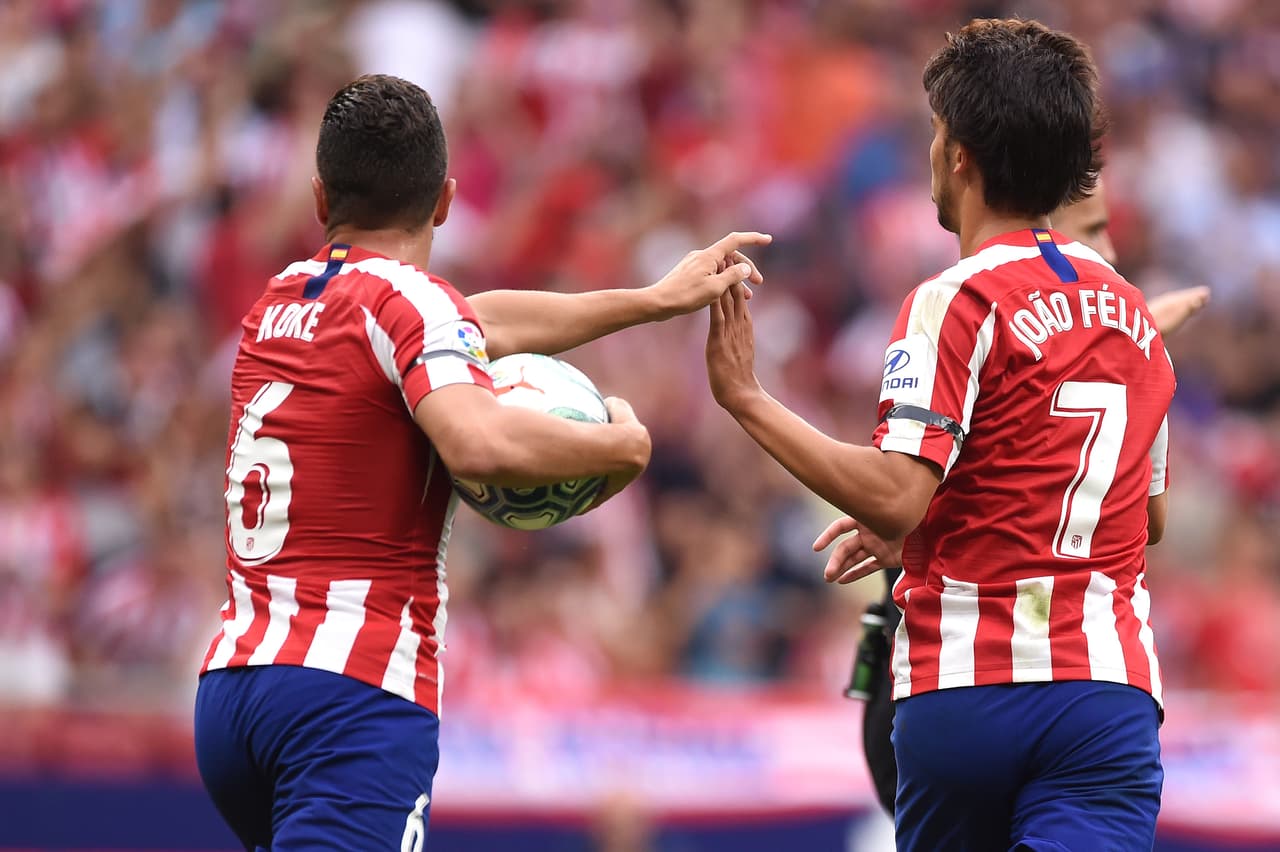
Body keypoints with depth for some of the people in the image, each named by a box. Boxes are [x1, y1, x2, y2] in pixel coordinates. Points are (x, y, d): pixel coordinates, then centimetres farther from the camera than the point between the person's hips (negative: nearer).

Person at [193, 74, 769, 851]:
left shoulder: (281, 301, 17)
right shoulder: (408, 300, -7)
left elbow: (472, 327, 30)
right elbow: (480, 443, -26)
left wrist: (655, 299, 35)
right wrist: (621, 443, -9)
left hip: (231, 679, 8)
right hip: (355, 694, -8)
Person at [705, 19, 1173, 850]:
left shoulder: (958, 302, -6)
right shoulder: (1134, 313, 15)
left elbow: (895, 495, -17)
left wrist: (746, 399, -10)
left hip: (969, 683, -4)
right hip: (1111, 684, 4)